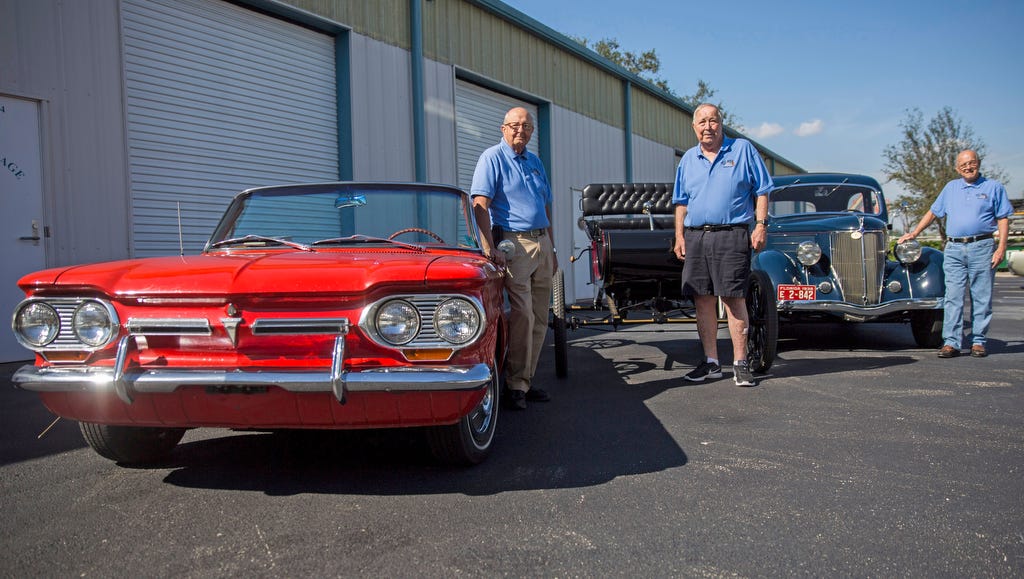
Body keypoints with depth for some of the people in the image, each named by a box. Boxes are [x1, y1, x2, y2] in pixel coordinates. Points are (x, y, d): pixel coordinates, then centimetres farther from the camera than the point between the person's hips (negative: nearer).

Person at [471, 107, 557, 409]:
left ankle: (526, 380, 16)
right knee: (522, 315, -13)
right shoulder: (493, 157, -3)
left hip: (542, 243, 7)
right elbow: (480, 204, -14)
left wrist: (552, 250, 19)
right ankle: (516, 385, -6)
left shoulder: (535, 162, 19)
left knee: (540, 319, 7)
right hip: (513, 243, -7)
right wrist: (490, 248, -23)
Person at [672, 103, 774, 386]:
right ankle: (711, 362, 13)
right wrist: (679, 235, 10)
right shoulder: (688, 159, 17)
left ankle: (740, 363, 1)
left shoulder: (743, 149, 7)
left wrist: (761, 225, -5)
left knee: (734, 299, -6)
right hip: (695, 237, 4)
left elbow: (761, 191, 5)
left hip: (732, 235, -4)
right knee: (703, 300, 4)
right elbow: (681, 202, 19)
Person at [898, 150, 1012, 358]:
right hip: (953, 249, 2)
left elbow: (1003, 219, 4)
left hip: (982, 247, -2)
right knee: (953, 297, -3)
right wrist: (914, 233, 18)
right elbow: (933, 212, 24)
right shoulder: (950, 187, 17)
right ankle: (951, 342, -4)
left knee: (981, 298, 1)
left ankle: (978, 341, 8)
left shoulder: (994, 187, 8)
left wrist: (1001, 247, -6)